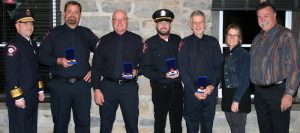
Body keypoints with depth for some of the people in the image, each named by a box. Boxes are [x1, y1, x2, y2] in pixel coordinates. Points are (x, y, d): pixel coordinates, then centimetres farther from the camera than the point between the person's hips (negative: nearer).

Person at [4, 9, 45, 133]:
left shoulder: (33, 44, 13)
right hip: (19, 99, -8)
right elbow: (10, 74, -18)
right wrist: (18, 97, -20)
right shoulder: (13, 46, -13)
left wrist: (40, 90, 17)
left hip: (33, 97, 8)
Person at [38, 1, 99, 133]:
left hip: (82, 84, 1)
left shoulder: (87, 33, 11)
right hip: (59, 85, -1)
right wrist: (58, 61, -12)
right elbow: (42, 56, 3)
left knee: (83, 122, 2)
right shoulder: (53, 33, 7)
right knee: (60, 122, 8)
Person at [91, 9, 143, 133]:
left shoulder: (136, 40, 6)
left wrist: (137, 71, -11)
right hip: (108, 87, 1)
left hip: (130, 87, 0)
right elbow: (96, 66, 4)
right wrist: (96, 89, -3)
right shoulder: (104, 40, 6)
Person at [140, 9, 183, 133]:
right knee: (160, 122, 8)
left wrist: (179, 71, -3)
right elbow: (145, 69, -9)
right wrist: (164, 76, -17)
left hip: (177, 87, 3)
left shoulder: (177, 40, 4)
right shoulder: (150, 43, -6)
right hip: (160, 89, -3)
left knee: (177, 122, 13)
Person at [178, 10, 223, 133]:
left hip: (210, 91, 2)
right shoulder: (185, 43, 1)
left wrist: (212, 86, -12)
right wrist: (194, 90, -12)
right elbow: (183, 69, -5)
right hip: (191, 92, -1)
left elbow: (218, 66, 3)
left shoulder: (213, 42, 7)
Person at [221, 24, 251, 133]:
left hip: (239, 97, -6)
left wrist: (236, 100, -16)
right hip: (227, 96, 6)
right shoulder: (226, 55, 11)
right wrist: (225, 97, 3)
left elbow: (245, 80, -13)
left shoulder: (244, 54, -9)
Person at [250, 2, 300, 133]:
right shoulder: (258, 38, 12)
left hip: (278, 91, -6)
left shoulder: (285, 35, -9)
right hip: (259, 92, 7)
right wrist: (255, 86, 11)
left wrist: (289, 94, -18)